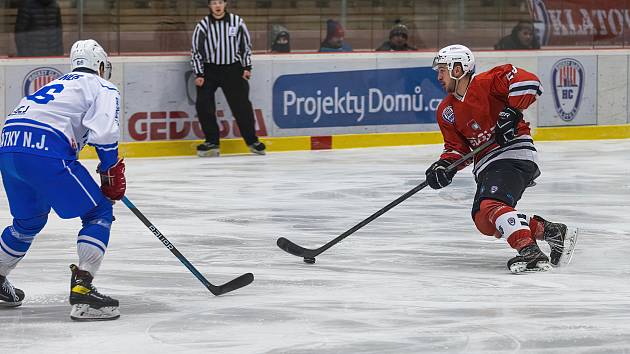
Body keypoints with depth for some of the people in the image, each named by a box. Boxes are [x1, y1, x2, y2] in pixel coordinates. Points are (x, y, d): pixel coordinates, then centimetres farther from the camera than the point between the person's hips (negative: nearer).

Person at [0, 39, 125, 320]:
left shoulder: (57, 85, 34)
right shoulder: (103, 89, 11)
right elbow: (103, 133, -7)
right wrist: (111, 173, 5)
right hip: (45, 150, -8)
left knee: (29, 220, 29)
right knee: (99, 212, 2)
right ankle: (82, 290, -11)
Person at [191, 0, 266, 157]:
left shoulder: (237, 22, -3)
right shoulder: (203, 25, -6)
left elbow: (246, 44, 6)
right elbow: (196, 50, -3)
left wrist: (247, 67, 1)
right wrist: (199, 74, -7)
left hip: (233, 69, 0)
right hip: (209, 70, 0)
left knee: (241, 105, -2)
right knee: (203, 105, -11)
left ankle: (252, 140, 12)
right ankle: (212, 142, 0)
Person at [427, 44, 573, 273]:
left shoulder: (487, 83, -9)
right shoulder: (446, 111, 15)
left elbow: (528, 83, -20)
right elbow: (457, 147, 17)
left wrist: (511, 112, -25)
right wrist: (445, 165, -3)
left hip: (514, 154, -9)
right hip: (486, 166, 9)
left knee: (492, 205, -28)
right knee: (484, 221, 0)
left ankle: (530, 252, -37)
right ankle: (548, 231, 5)